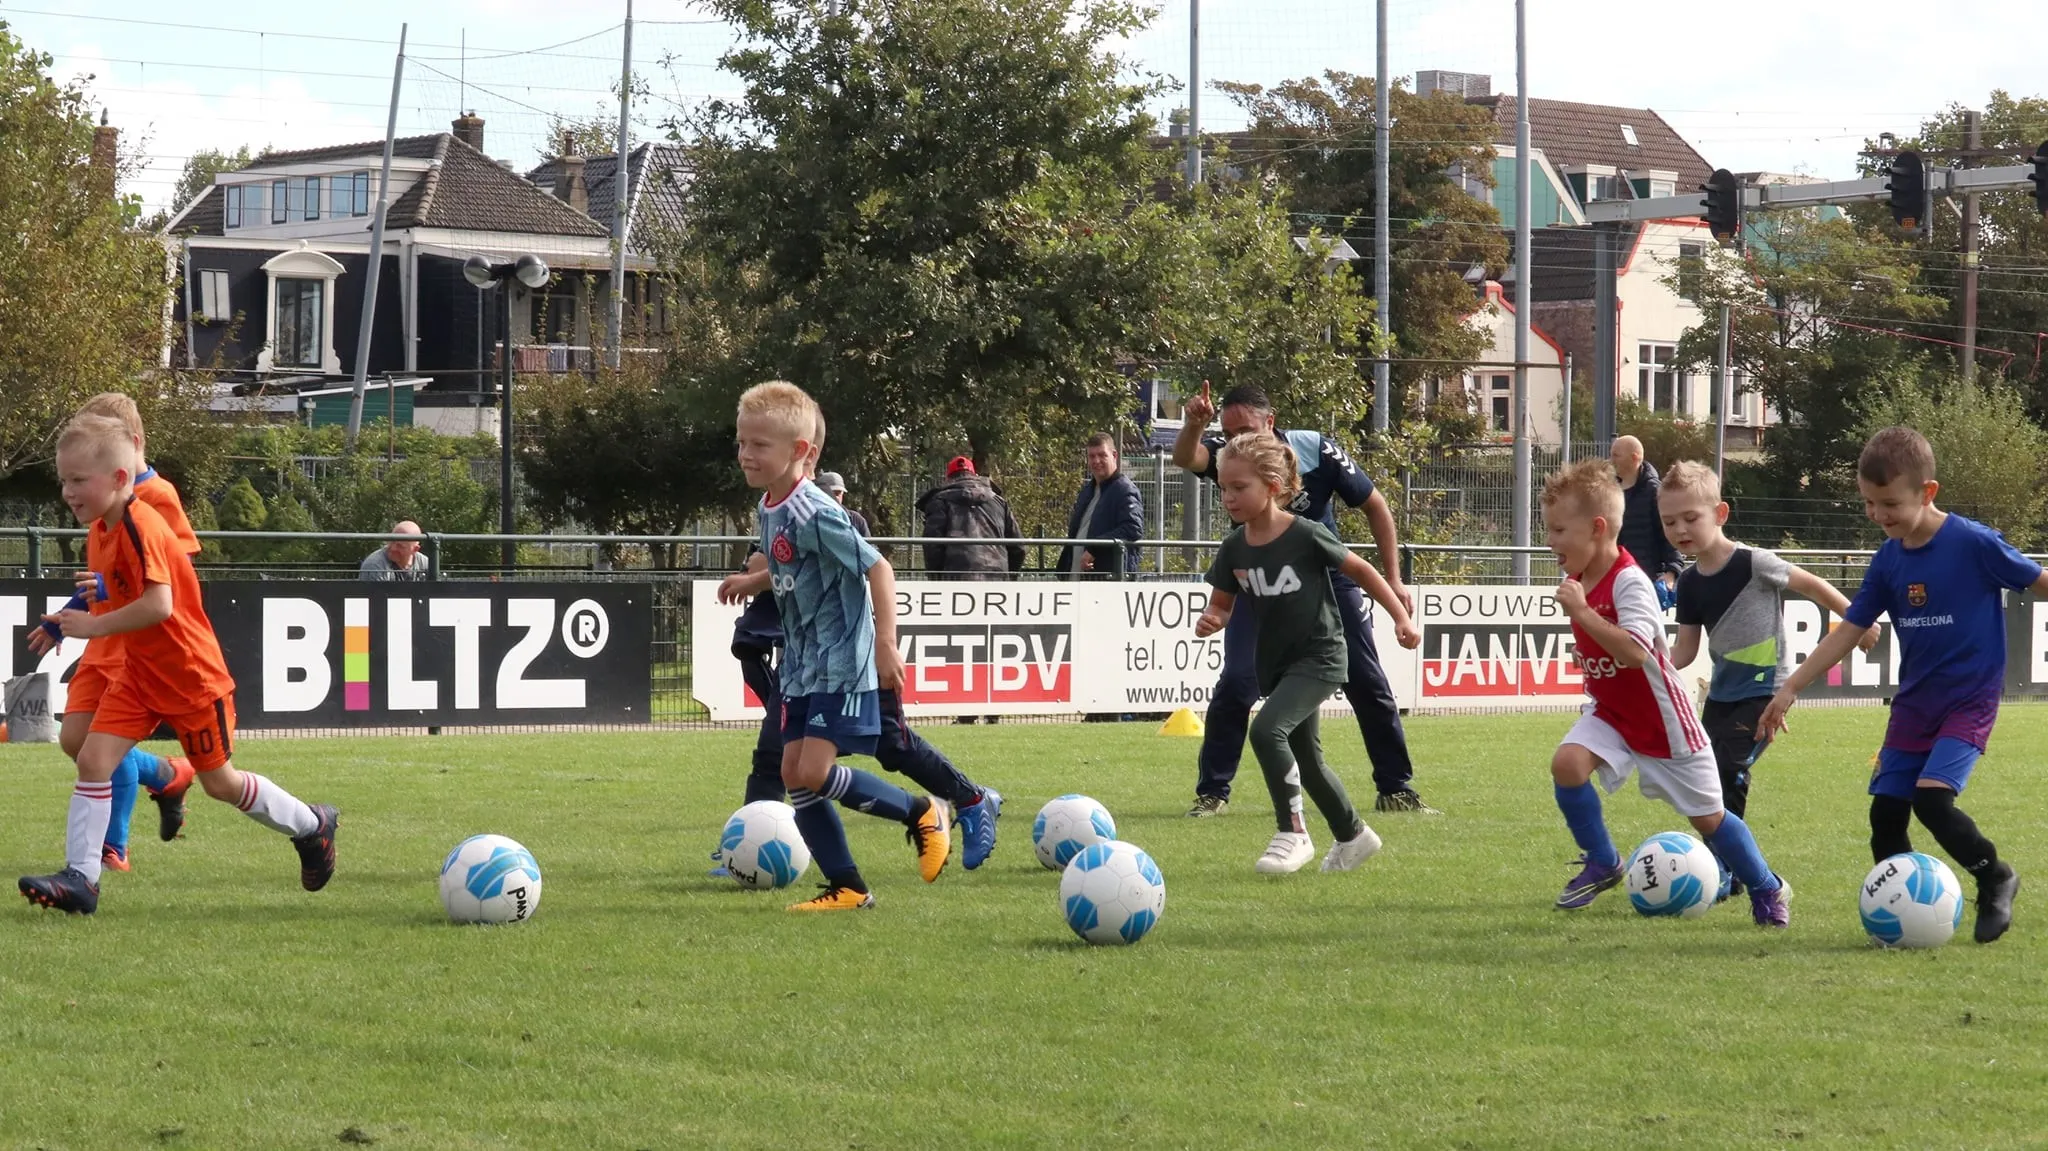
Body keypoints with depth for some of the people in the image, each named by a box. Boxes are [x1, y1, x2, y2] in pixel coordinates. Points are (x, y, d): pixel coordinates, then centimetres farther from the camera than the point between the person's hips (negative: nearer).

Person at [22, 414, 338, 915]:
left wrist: (94, 626, -27)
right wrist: (69, 620, 6)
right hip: (140, 673, 8)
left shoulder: (140, 527, -25)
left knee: (220, 782, 6)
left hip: (192, 676, -8)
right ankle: (80, 878, -8)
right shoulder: (100, 532, 5)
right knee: (93, 757, -8)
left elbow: (159, 605, -33)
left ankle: (312, 826, 29)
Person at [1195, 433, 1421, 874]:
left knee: (1267, 729, -25)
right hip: (1276, 663, 7)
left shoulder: (1306, 536, -18)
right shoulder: (1234, 549, -3)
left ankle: (1293, 833, -13)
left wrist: (1401, 617, -4)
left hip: (1319, 658, -7)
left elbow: (1360, 570, -5)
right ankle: (1352, 835, 38)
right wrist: (1210, 621, -16)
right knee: (1305, 758, 18)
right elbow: (1222, 604, 8)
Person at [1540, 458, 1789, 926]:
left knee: (1706, 816, 4)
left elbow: (1634, 651, -42)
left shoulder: (1629, 582, -27)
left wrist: (1581, 611, -42)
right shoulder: (1578, 581, -2)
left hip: (1661, 717, -6)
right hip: (1610, 711, 6)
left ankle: (1767, 890, 25)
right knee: (1567, 761, -21)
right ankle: (1602, 864, -3)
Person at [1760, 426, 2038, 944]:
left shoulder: (1974, 543, -16)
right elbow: (1847, 631, 6)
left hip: (1969, 701, -6)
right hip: (1913, 702, 6)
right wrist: (1790, 688, 2)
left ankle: (1995, 878, 2)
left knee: (1931, 797, -21)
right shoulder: (1888, 560, 1)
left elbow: (2038, 582, -6)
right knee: (1885, 811, 0)